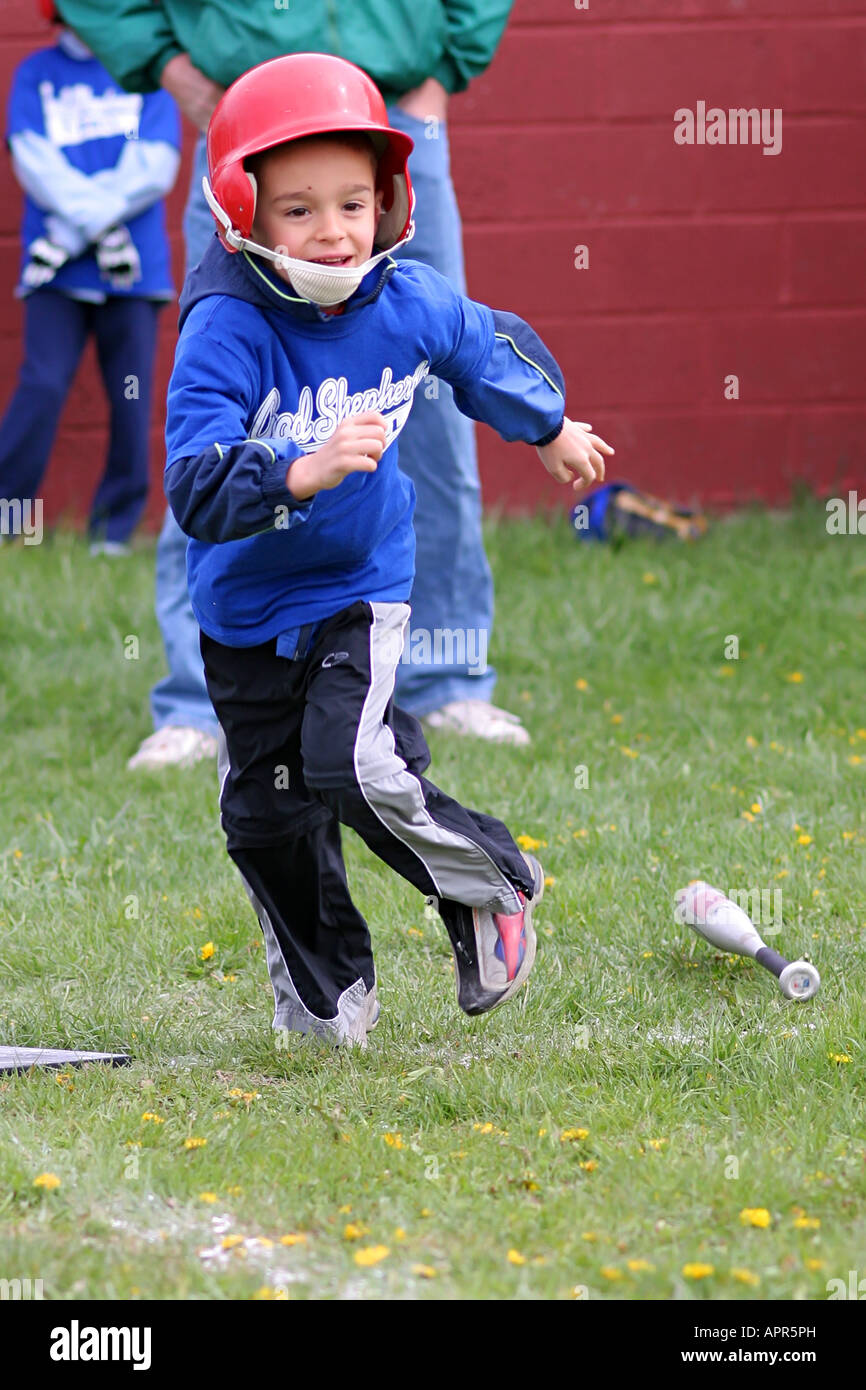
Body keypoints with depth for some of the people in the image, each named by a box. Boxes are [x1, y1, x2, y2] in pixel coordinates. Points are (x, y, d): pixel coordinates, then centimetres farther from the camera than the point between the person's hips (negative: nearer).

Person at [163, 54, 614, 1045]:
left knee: (356, 765, -22)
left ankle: (492, 889, 5)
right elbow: (195, 489, -36)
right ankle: (325, 995, 32)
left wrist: (550, 429, 30)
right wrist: (303, 471, -53)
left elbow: (485, 349, 12)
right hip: (246, 603, 0)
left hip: (359, 588, 0)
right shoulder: (226, 332, -26)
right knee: (266, 815, 9)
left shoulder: (411, 304, -14)